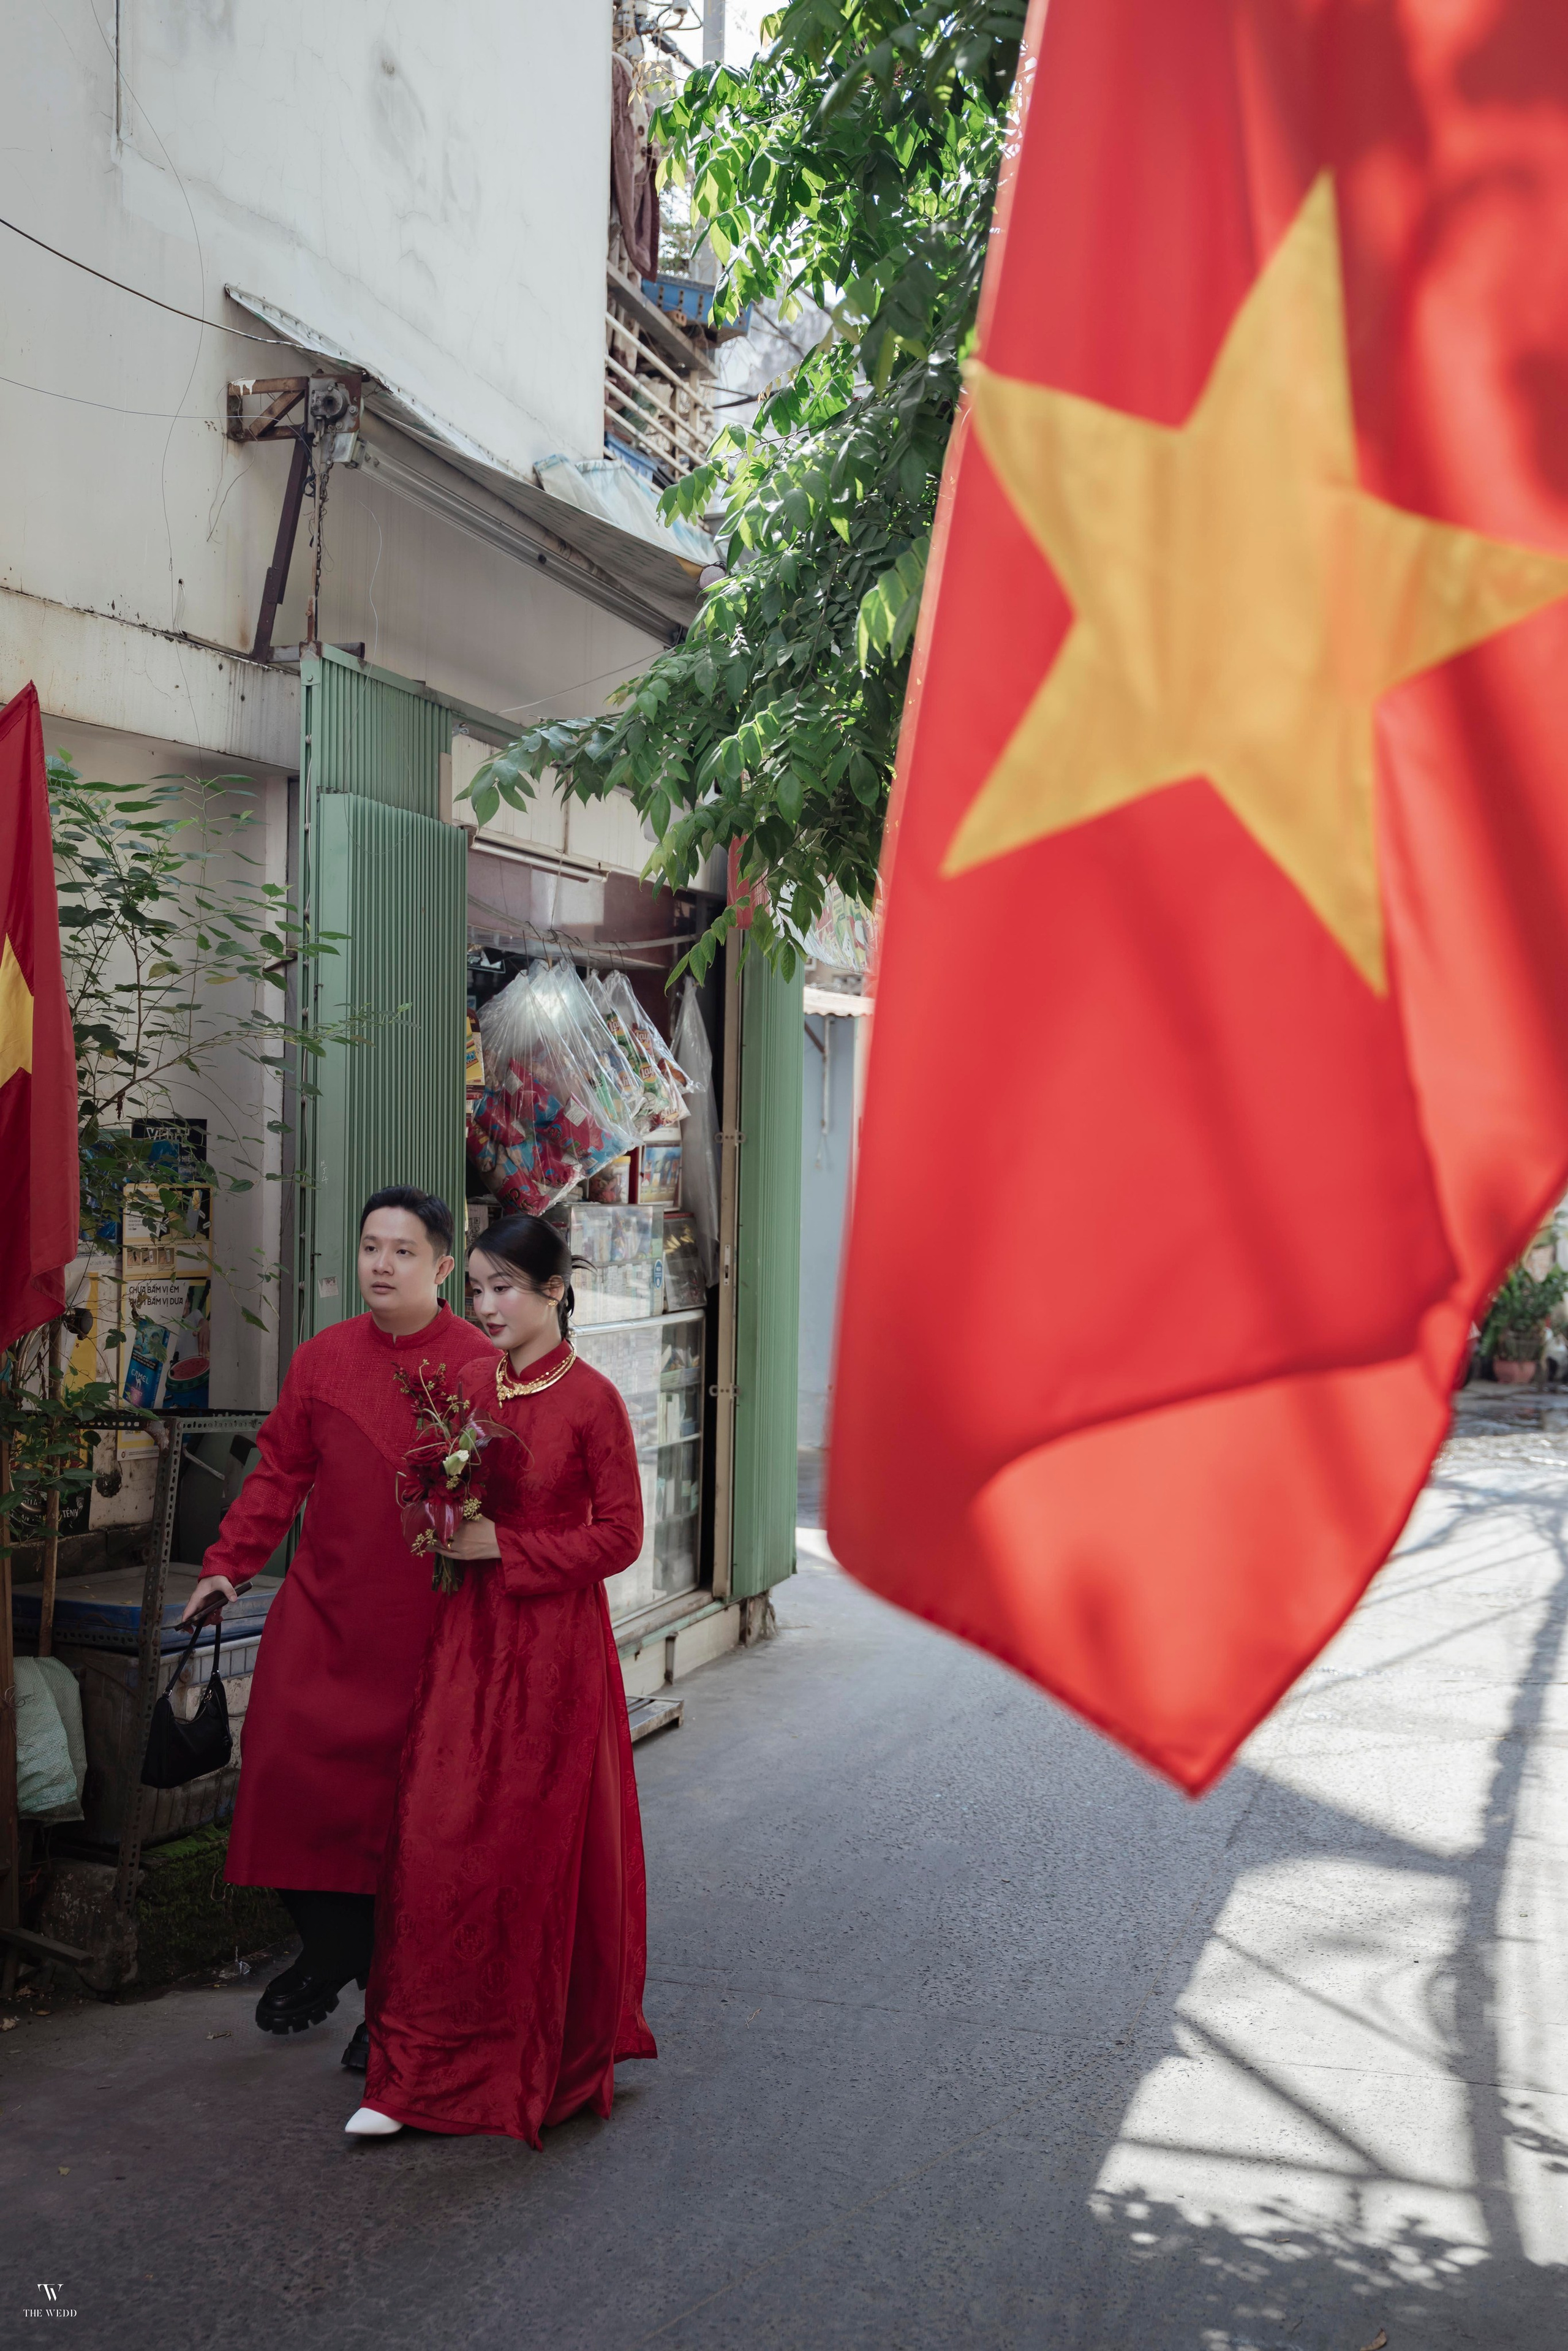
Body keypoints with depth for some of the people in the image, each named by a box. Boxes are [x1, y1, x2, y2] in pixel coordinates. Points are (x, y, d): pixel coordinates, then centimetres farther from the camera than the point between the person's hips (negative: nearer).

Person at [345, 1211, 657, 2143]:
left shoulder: (590, 1399, -10)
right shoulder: (466, 1386, 6)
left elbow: (620, 1535, -10)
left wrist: (504, 1545, -15)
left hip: (554, 1645, -5)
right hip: (467, 1637, 5)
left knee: (545, 1844, 5)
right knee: (438, 1838, 2)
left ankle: (551, 2061, 25)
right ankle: (421, 2072, 12)